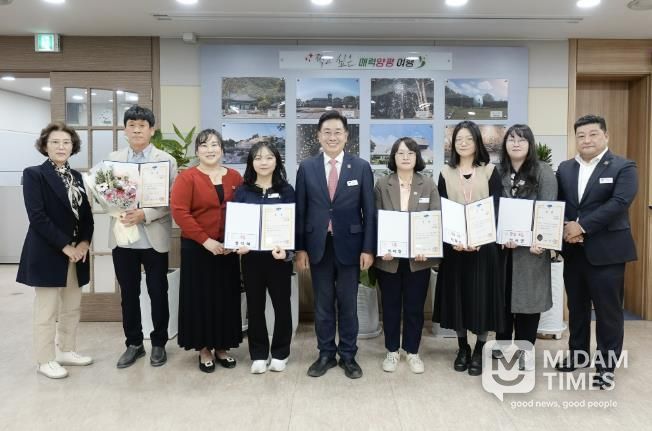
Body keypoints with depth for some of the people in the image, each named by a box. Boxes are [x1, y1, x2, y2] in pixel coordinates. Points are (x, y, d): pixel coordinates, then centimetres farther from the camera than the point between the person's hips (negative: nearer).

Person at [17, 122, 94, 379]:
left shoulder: (76, 176, 11)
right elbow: (37, 217, -16)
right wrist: (64, 246, -18)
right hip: (47, 254, -6)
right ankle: (45, 360, 17)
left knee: (72, 307, 13)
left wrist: (84, 242, -7)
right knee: (47, 310, 3)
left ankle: (66, 351, 28)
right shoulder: (34, 174, -7)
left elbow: (86, 214, 9)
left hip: (76, 252, 6)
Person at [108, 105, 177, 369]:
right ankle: (133, 343, 28)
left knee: (158, 293, 8)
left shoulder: (166, 160, -2)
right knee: (128, 294, 12)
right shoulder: (113, 158, 7)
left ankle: (158, 343, 25)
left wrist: (145, 215, -19)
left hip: (154, 238, -2)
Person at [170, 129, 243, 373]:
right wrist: (206, 240, -18)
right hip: (197, 248, -3)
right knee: (200, 297, 5)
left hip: (227, 248, 3)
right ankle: (204, 349, 20)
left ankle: (222, 347, 25)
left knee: (226, 296, 9)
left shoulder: (235, 177, 6)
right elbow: (179, 212, -13)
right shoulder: (187, 177, -4)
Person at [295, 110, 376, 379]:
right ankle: (326, 354, 26)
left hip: (349, 245, -1)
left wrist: (368, 249, -6)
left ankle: (348, 356, 24)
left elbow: (369, 211, -1)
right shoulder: (307, 168, 3)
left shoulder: (361, 167, 0)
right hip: (318, 245, 1)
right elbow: (300, 211, 3)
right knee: (323, 304, 11)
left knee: (348, 304, 9)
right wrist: (300, 248, -1)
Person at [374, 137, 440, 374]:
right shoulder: (382, 185, 0)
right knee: (390, 306, 11)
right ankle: (392, 351, 27)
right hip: (389, 257, 0)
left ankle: (412, 352, 26)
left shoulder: (428, 184, 2)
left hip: (418, 258, 0)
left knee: (415, 307, 10)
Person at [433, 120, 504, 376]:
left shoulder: (490, 171, 3)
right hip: (454, 244, 2)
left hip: (484, 243, -1)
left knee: (481, 296, 2)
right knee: (457, 295, 6)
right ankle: (462, 348, 22)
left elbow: (496, 209, -4)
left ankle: (479, 351, 17)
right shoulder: (446, 173, 7)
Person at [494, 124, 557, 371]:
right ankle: (503, 341, 27)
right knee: (502, 293, 10)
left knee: (527, 294, 4)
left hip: (530, 246, -2)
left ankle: (525, 348, 17)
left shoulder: (543, 172, -1)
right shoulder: (497, 172, 6)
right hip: (501, 245, 3)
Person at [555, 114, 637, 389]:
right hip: (573, 250, 5)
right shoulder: (565, 169, 11)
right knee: (576, 307, 16)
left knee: (608, 310, 4)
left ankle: (607, 365, 18)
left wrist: (582, 227, -21)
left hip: (606, 251, -5)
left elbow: (619, 203, -17)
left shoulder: (623, 167, -4)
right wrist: (565, 227, -13)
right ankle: (577, 354, 32)